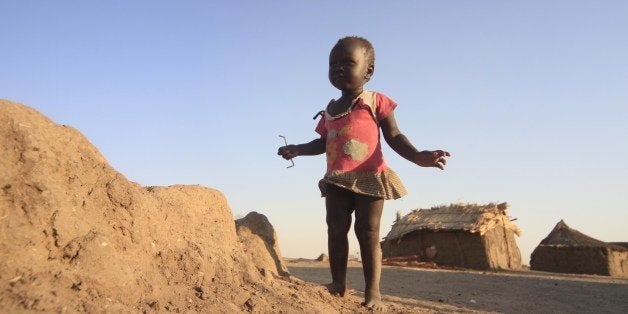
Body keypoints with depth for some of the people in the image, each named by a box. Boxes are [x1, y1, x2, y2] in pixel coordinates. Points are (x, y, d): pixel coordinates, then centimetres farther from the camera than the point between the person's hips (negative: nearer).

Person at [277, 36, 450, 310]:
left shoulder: (376, 102, 0)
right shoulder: (329, 111, 16)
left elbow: (394, 136, -3)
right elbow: (323, 143, 26)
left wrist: (417, 156, -18)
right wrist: (297, 149, 14)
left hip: (369, 178, -5)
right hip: (336, 181, 5)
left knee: (368, 232, -5)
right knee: (336, 229, 3)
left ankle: (372, 290, 0)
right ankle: (338, 283, 12)